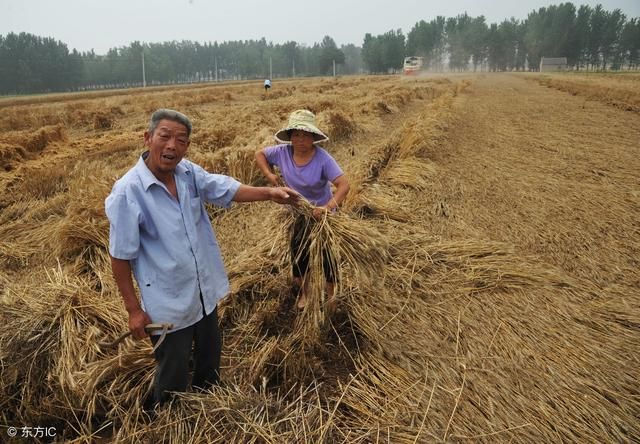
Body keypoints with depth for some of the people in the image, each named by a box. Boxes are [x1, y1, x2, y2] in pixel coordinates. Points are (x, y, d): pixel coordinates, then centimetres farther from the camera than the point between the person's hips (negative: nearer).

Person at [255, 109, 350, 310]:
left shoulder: (322, 158, -29)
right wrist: (269, 174, -13)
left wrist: (328, 207, -49)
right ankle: (304, 292, 43)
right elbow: (259, 154, 2)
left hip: (322, 212, -4)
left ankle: (331, 292, 37)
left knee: (327, 252, 11)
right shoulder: (283, 152, -16)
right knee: (298, 252, 18)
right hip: (297, 212, 4)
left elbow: (344, 184, -35)